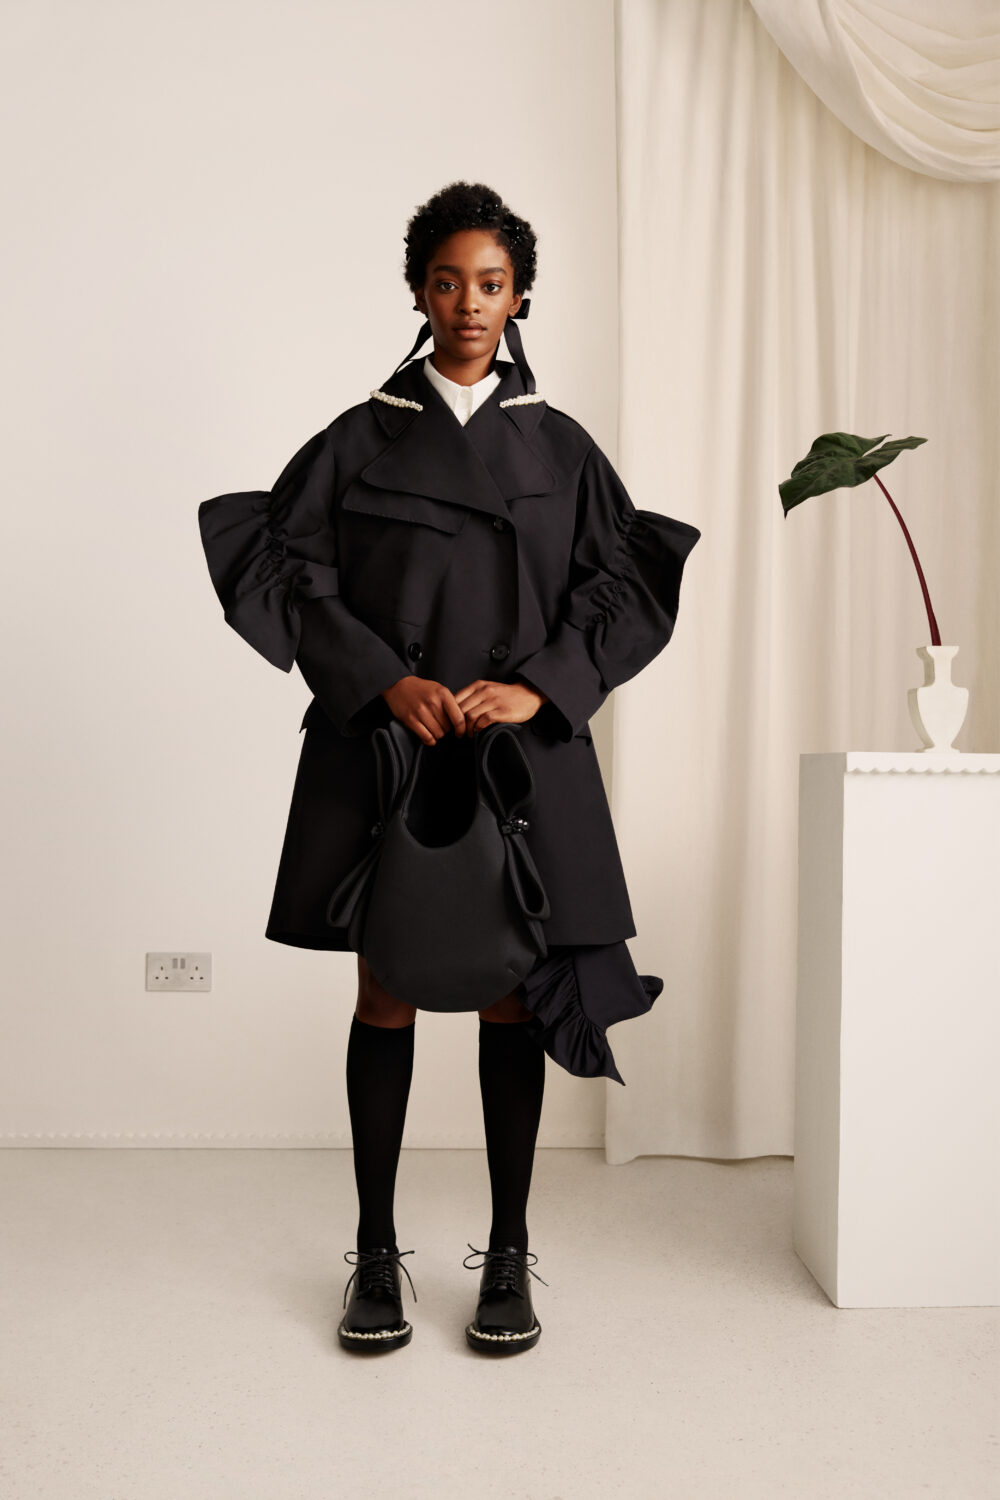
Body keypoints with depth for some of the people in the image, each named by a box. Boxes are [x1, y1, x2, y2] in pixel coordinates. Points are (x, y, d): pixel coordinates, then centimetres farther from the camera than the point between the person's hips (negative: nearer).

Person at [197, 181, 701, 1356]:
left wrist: (539, 686, -11)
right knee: (384, 991, 4)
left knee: (512, 995, 3)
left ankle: (509, 1257, 16)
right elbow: (290, 565, -1)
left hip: (523, 753, 1)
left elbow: (621, 582, 4)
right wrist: (383, 679, -14)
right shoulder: (361, 436, 6)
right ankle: (377, 1255, 16)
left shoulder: (557, 444, 9)